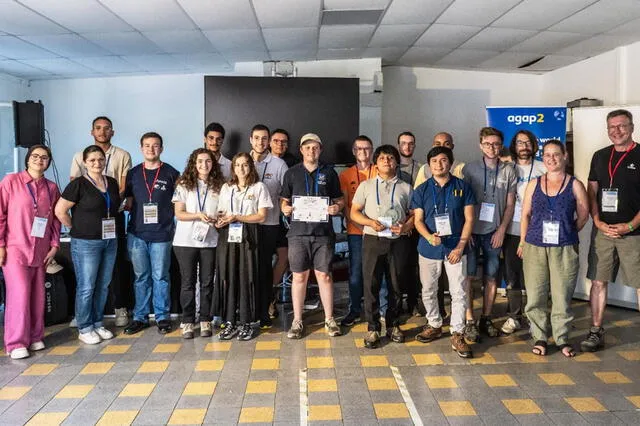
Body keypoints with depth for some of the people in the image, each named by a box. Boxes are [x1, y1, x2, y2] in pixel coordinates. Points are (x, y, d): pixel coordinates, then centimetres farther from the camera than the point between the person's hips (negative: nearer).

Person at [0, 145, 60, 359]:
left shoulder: (51, 188, 9)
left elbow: (56, 219, 14)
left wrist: (54, 245, 7)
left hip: (41, 251, 4)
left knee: (38, 295, 7)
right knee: (19, 294, -8)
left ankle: (35, 337, 20)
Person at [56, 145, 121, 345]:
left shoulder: (112, 183, 8)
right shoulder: (78, 185, -9)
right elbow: (60, 211, -8)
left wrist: (115, 228, 10)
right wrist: (77, 229, -2)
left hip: (110, 241, 6)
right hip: (86, 243, -5)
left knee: (103, 285, 12)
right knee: (86, 287, 0)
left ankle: (98, 324, 25)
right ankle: (84, 329, 12)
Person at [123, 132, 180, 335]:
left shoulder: (171, 173, 1)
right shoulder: (133, 174, 10)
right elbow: (129, 203, 15)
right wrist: (135, 213, -3)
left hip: (161, 234, -3)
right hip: (137, 233, 3)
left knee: (160, 277, 3)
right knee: (141, 277, 10)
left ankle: (162, 317, 14)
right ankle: (140, 317, 20)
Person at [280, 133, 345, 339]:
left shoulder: (329, 173, 10)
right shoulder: (291, 173, 9)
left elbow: (340, 199, 14)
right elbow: (283, 200, 13)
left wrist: (337, 207, -8)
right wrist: (285, 208, -9)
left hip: (323, 231, 0)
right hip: (298, 231, 0)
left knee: (324, 275, 4)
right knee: (299, 276, 3)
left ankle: (329, 319, 16)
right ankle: (297, 321, 14)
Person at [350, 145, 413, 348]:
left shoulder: (405, 187, 12)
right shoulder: (366, 185, 10)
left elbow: (414, 214, 10)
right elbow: (354, 213, 7)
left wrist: (405, 226, -11)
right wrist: (370, 222, -11)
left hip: (398, 241, 1)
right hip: (373, 239, -1)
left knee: (396, 285, 7)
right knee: (371, 284, -2)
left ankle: (393, 325, 22)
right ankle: (373, 328, 8)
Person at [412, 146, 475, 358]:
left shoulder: (463, 187, 1)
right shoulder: (422, 190, 3)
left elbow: (469, 219, -1)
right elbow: (418, 220, 0)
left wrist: (460, 247, -9)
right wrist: (429, 237, -20)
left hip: (455, 247, -1)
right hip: (429, 247, 2)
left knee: (459, 293, -2)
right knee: (428, 291, 12)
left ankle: (457, 335, 9)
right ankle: (434, 325, 32)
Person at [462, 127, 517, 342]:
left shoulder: (508, 171, 5)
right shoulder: (469, 168, 0)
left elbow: (510, 204, 7)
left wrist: (501, 229, -2)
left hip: (494, 231, 2)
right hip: (471, 230, -2)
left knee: (491, 276, 7)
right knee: (468, 275, -2)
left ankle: (486, 319, 19)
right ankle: (469, 321, 5)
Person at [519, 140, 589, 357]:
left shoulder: (575, 185, 2)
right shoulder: (534, 184, 8)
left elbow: (583, 216, 8)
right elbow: (525, 214, 10)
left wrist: (566, 233, 6)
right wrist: (522, 242, 8)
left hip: (565, 249, -1)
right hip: (535, 247, 2)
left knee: (562, 296, 3)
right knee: (535, 296, 4)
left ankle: (562, 339, 19)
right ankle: (539, 337, 18)